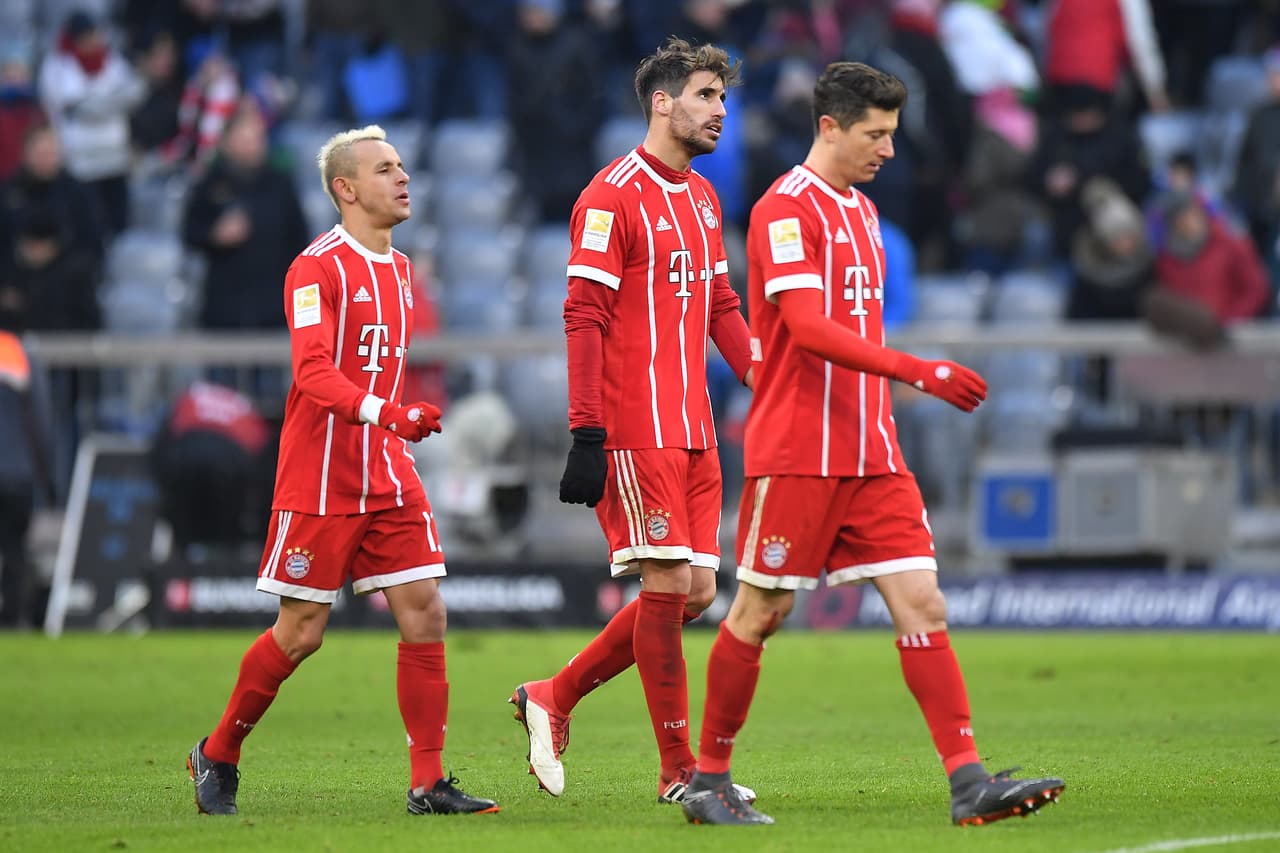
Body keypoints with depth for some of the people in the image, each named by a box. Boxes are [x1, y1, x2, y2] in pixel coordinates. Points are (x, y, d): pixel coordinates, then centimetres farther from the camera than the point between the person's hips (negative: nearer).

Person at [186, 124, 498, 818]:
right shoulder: (318, 268, -11)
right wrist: (383, 413, -36)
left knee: (424, 612, -4)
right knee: (300, 632, -1)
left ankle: (428, 784, -2)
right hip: (319, 480, -7)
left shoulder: (398, 269, 14)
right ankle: (216, 756, 18)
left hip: (388, 476, 7)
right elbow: (313, 371, -23)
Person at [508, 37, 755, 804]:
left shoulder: (702, 197, 17)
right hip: (635, 430, -8)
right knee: (669, 585, -8)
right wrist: (587, 435, -18)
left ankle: (554, 699, 20)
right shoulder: (614, 196, -9)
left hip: (693, 432, 8)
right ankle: (678, 769, -1)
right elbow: (584, 316, -13)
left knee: (695, 592, 6)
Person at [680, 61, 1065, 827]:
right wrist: (921, 372, -29)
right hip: (796, 456, -7)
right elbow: (807, 329, -22)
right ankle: (709, 781, 14)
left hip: (872, 457, 8)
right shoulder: (786, 209, -11)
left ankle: (970, 782, -10)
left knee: (923, 605, -4)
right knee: (760, 613, 1)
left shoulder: (862, 212, 17)